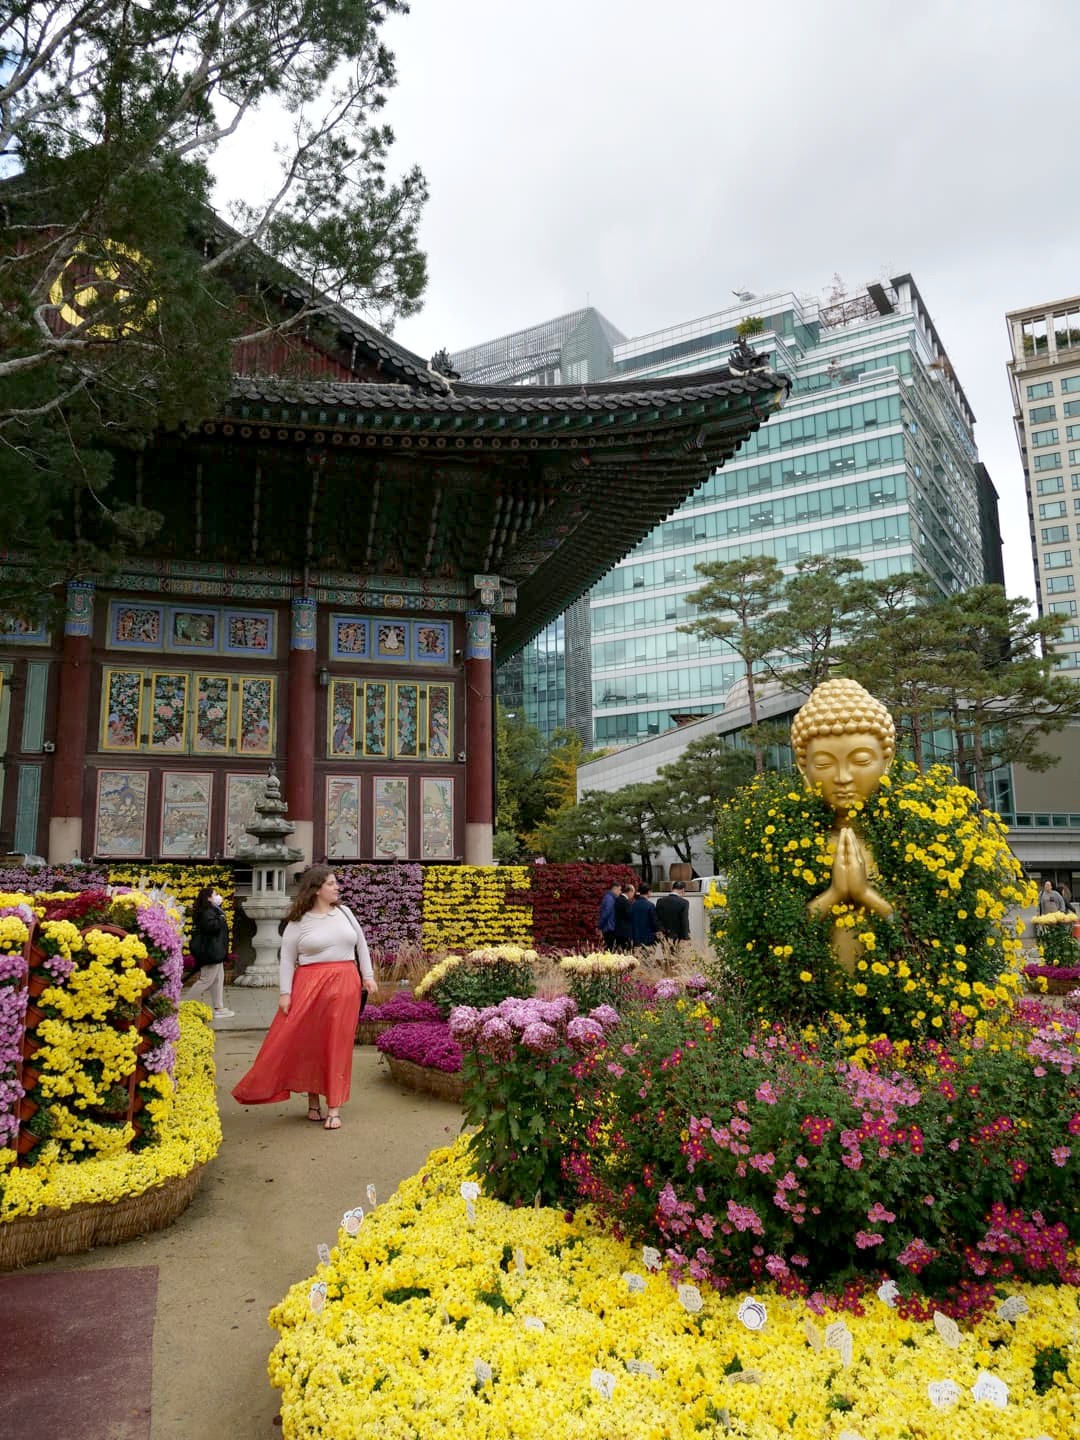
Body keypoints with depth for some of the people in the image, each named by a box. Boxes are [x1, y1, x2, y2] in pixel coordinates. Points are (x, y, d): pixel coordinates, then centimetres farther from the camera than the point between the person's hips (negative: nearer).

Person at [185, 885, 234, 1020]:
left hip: (215, 951, 11)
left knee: (218, 979, 11)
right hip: (211, 951, -11)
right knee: (206, 980, -6)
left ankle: (218, 1008, 14)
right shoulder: (207, 912, -14)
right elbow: (210, 926, -30)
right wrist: (221, 919, -17)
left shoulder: (213, 911, 17)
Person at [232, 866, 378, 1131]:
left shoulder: (344, 912, 10)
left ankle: (334, 1108, 9)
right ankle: (313, 1103, 19)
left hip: (345, 985, 3)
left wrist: (368, 976, 10)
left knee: (337, 1045, 3)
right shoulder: (298, 922, -1)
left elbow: (361, 944, 15)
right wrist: (285, 992, -8)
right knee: (309, 1043, 2)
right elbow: (287, 959, -1)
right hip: (310, 986, -2)